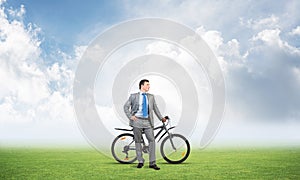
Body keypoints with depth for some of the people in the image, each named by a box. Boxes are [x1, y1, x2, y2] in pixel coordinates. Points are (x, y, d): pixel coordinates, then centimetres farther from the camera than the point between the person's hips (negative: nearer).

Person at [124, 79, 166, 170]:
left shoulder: (151, 97, 14)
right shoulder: (133, 96, 5)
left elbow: (155, 108, 22)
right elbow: (126, 106, 6)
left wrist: (161, 118, 22)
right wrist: (130, 116, -6)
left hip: (147, 121, 2)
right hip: (137, 121, -2)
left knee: (152, 140, -9)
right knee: (138, 141, 4)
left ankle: (152, 163, -3)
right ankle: (140, 161, 16)